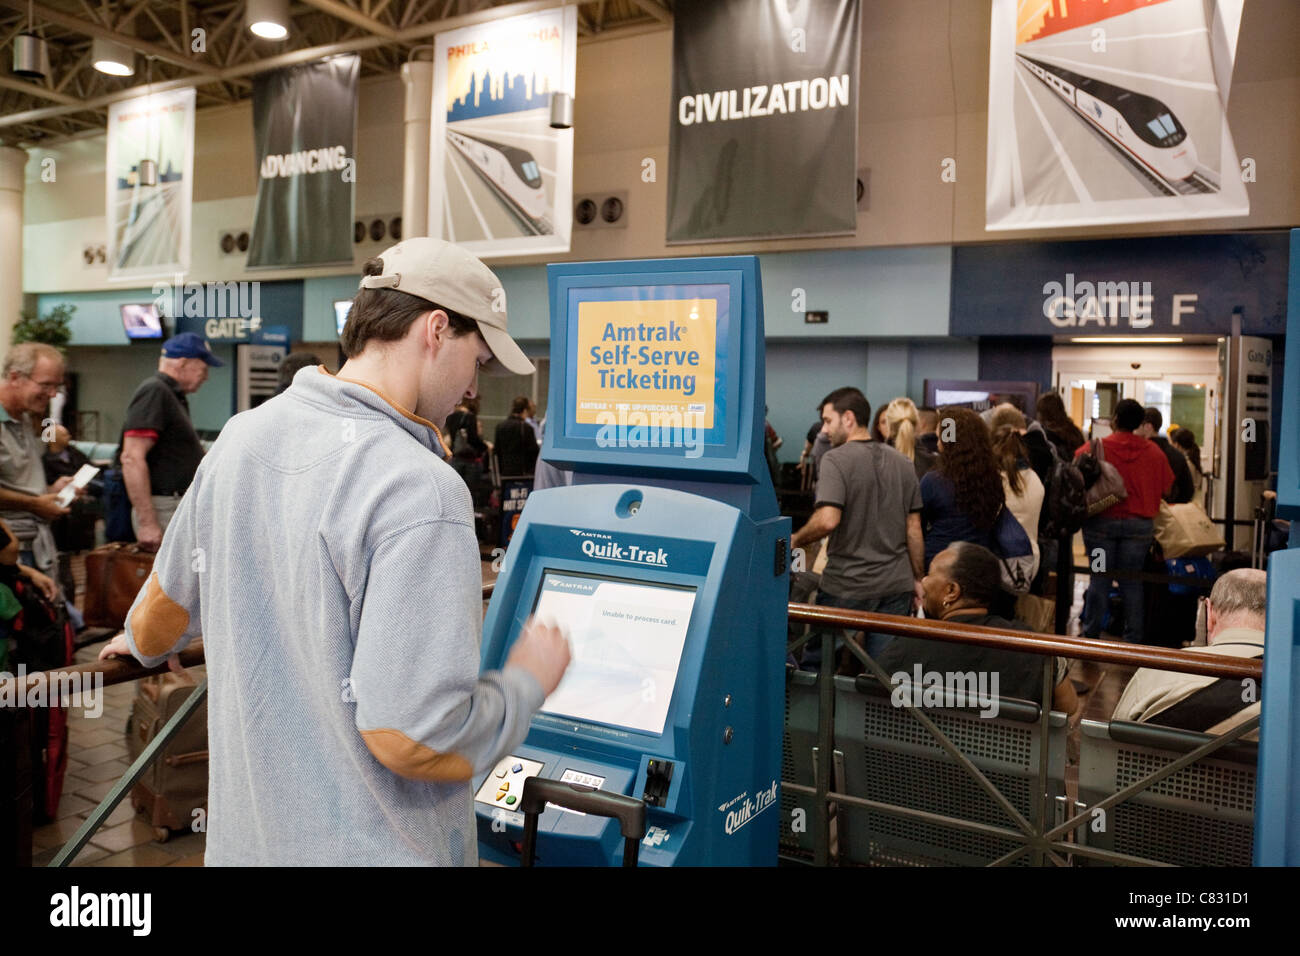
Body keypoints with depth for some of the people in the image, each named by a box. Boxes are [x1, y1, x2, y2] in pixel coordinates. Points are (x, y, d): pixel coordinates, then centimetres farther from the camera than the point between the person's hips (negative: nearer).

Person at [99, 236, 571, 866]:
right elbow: (410, 738, -28)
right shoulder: (421, 492, -26)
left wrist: (144, 644, 37)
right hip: (365, 849, -7)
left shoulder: (241, 436, -2)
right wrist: (528, 680, -10)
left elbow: (171, 597, 15)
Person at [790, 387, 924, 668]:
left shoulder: (836, 459, -11)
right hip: (896, 584, 6)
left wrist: (795, 540, -6)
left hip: (846, 586, -5)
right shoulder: (902, 463, 9)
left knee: (815, 663, 10)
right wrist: (917, 579, 19)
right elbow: (914, 529, 11)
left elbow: (827, 520, -23)